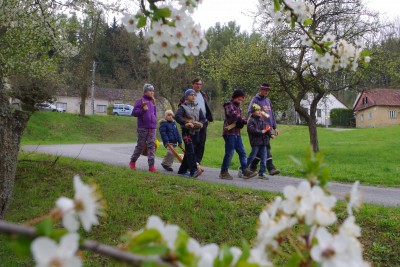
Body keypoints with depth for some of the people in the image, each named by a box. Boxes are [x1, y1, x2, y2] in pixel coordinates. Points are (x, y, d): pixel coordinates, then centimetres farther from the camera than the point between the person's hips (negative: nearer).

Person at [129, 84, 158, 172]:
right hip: (142, 128, -5)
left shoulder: (153, 102, 15)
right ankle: (132, 162, 24)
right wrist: (143, 110, -21)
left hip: (152, 128, 5)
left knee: (152, 146, -3)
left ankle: (151, 166, -4)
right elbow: (134, 113, -7)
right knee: (140, 146, 3)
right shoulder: (140, 101, -2)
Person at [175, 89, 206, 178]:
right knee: (190, 151, -16)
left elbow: (203, 118, 12)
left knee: (188, 152, 10)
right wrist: (185, 123, -30)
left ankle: (182, 170, 21)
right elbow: (177, 116, -16)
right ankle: (193, 171, -21)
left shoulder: (198, 107, 16)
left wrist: (200, 123, -10)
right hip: (187, 131, -6)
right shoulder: (183, 107, -1)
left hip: (196, 132, 6)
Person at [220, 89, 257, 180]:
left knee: (242, 152, 5)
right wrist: (244, 121, -22)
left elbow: (239, 118, 14)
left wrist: (241, 123, -9)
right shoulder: (229, 105, -4)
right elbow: (233, 114, -23)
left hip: (237, 133, 9)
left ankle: (245, 171, 6)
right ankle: (224, 172, 5)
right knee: (229, 153, -5)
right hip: (229, 132, -9)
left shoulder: (238, 107, 22)